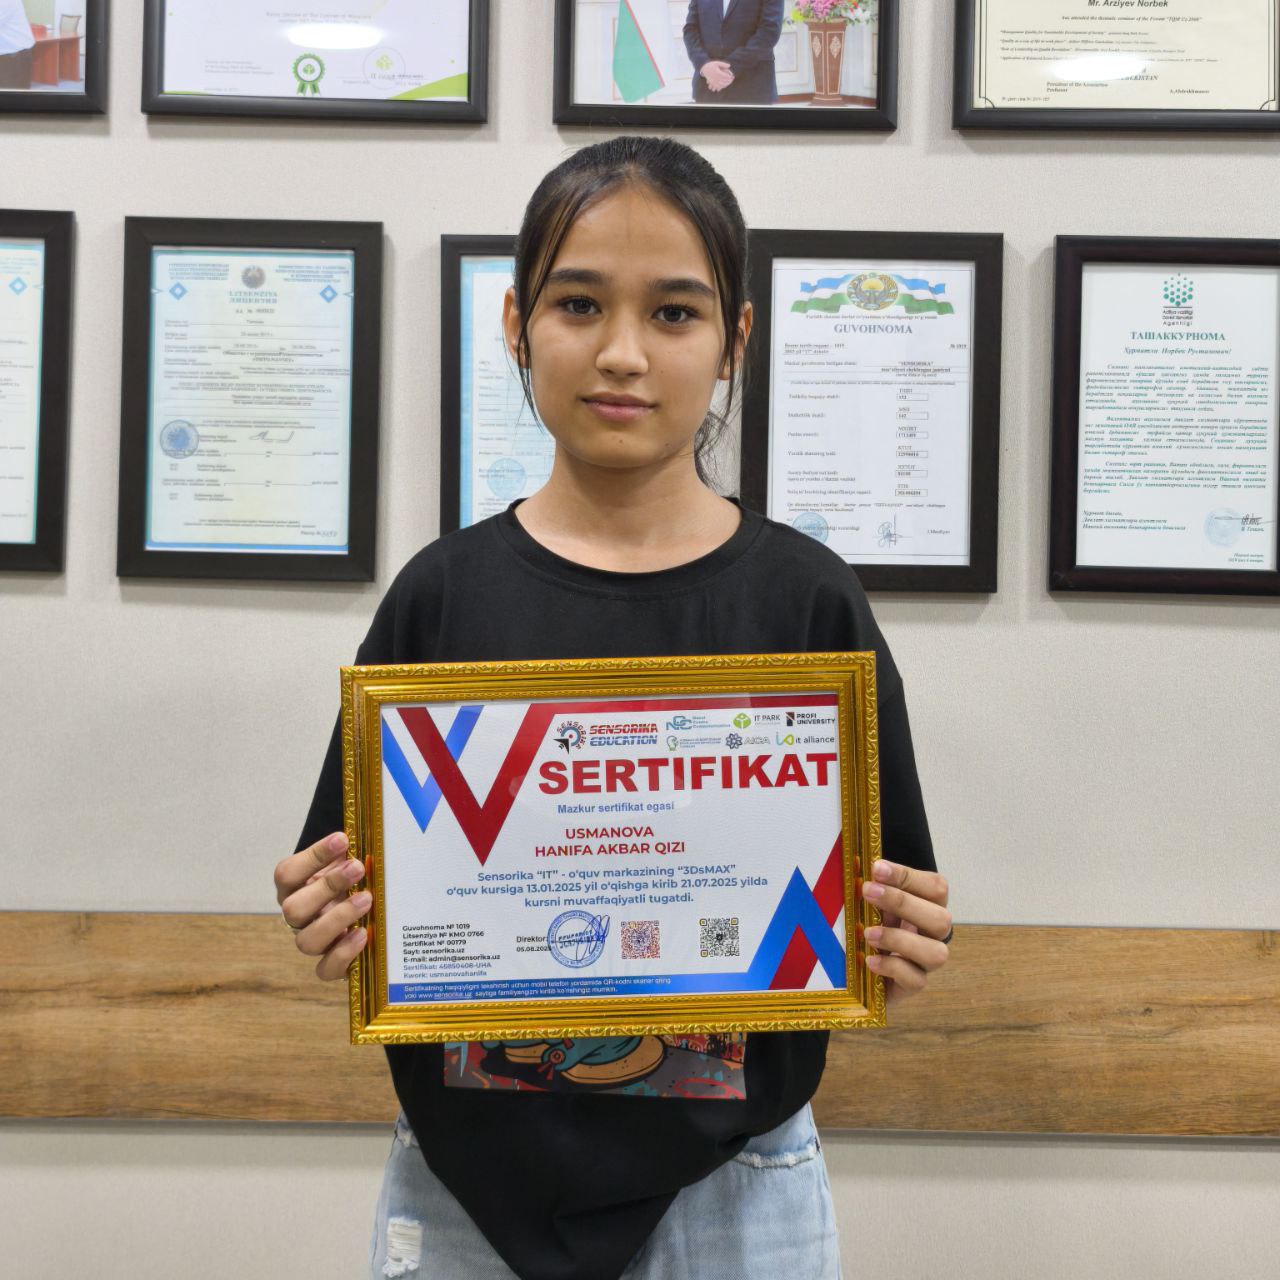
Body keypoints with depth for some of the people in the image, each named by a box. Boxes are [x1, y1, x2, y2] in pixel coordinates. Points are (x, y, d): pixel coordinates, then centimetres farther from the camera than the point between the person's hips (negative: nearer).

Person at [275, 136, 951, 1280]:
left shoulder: (805, 597, -6)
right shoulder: (444, 594, -4)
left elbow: (892, 918, 0)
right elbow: (345, 903, 2)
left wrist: (901, 951, -19)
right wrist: (330, 928, -18)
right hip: (468, 1185, 1)